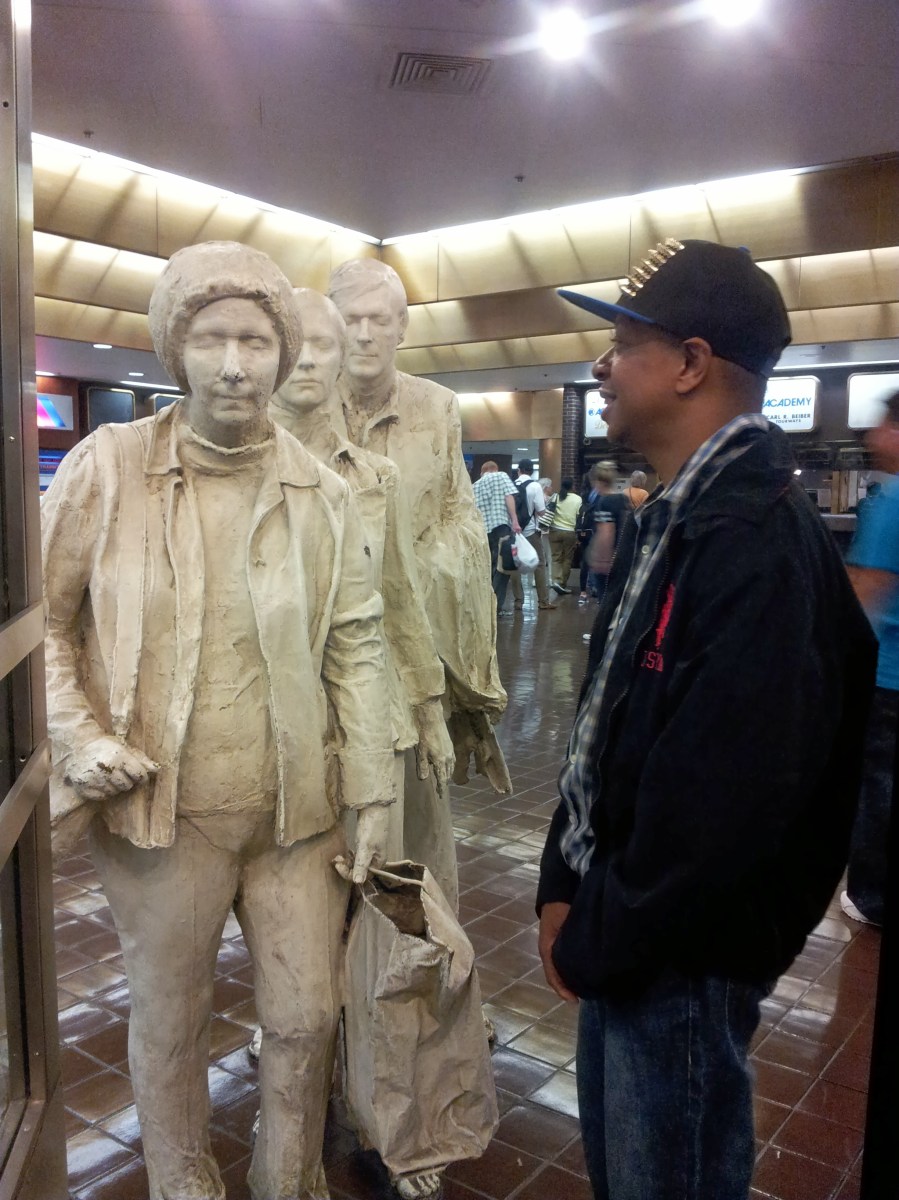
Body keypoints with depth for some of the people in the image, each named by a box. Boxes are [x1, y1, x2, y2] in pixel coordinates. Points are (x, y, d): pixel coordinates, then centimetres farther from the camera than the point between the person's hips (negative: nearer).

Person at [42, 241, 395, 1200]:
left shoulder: (320, 492, 0)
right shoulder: (107, 465, -7)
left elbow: (354, 645, 3)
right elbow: (43, 618, 1)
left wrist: (371, 791, 1)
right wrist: (79, 736, -12)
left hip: (296, 811, 2)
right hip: (162, 810, -2)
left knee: (308, 1018, 15)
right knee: (171, 1025, 16)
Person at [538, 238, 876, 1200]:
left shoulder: (758, 541, -25)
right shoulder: (671, 515, 6)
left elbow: (723, 796, -27)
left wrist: (598, 943, -14)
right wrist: (566, 888, 5)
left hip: (679, 953, -8)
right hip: (627, 927, 8)